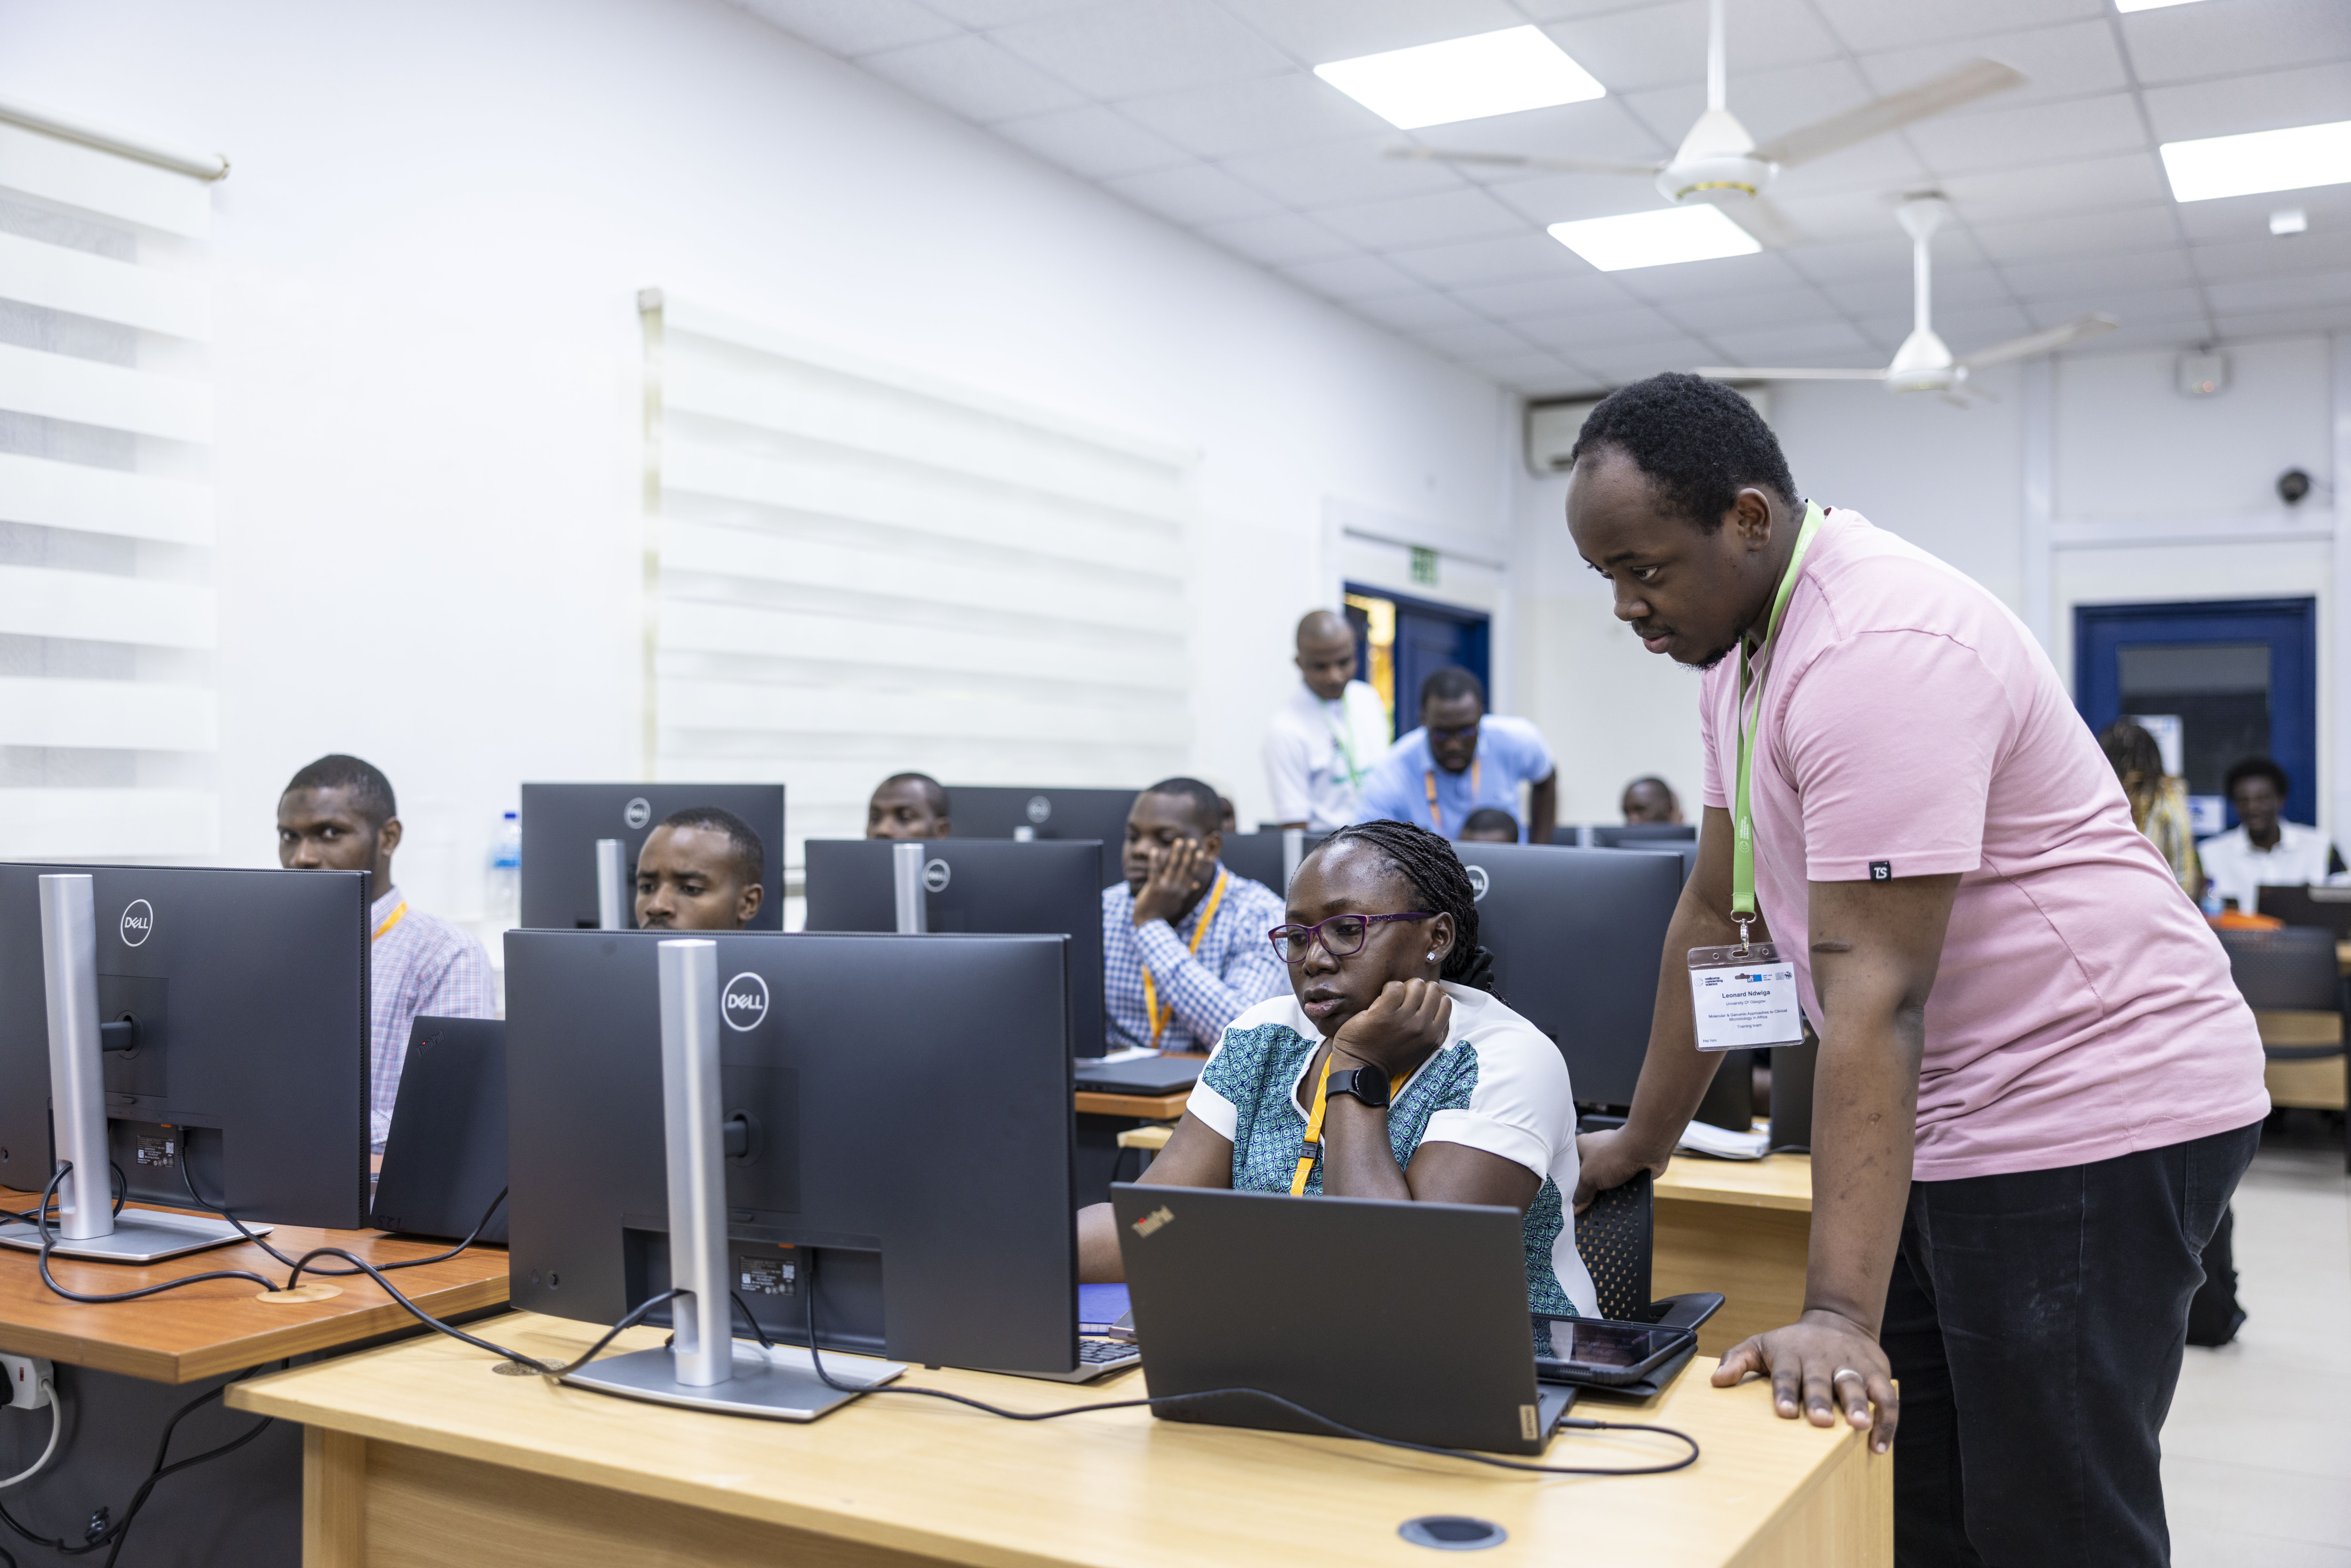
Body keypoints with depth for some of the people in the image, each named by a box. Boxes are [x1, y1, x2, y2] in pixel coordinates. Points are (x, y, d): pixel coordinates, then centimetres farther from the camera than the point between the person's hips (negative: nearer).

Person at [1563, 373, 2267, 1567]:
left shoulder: (1876, 650, -24)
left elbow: (1872, 987, -29)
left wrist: (1838, 1316, -31)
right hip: (1962, 1115, 9)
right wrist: (1641, 1143, 17)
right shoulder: (1742, 634, 7)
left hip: (2095, 1110, -9)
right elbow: (1714, 912, 13)